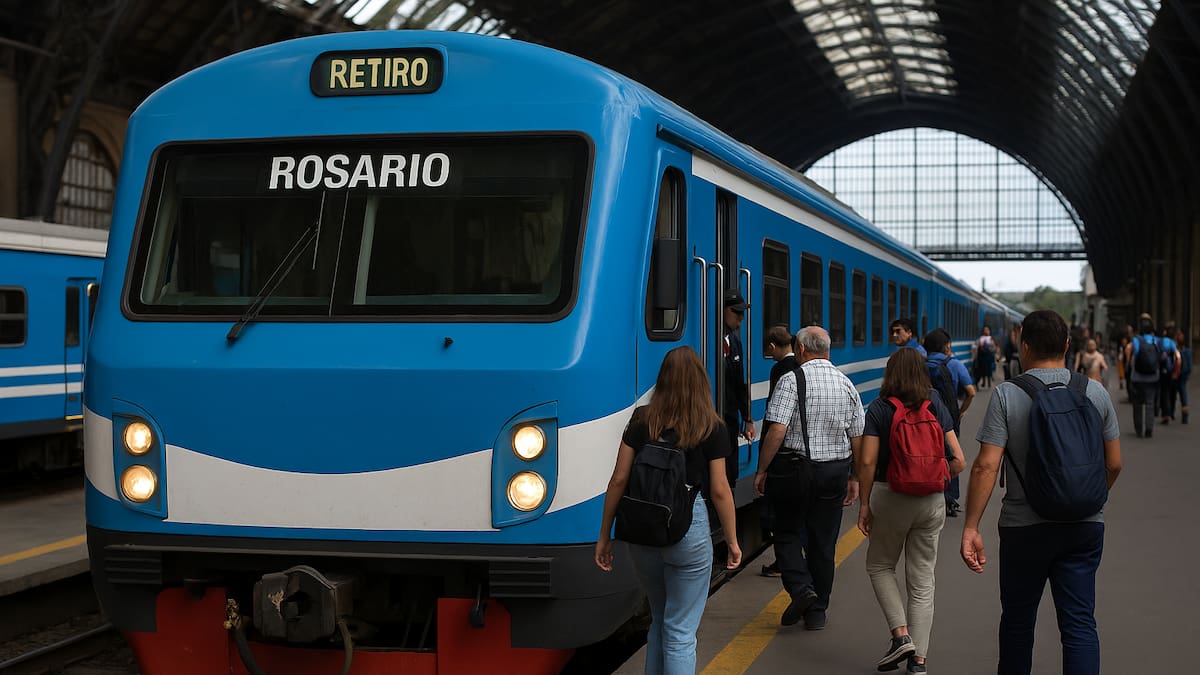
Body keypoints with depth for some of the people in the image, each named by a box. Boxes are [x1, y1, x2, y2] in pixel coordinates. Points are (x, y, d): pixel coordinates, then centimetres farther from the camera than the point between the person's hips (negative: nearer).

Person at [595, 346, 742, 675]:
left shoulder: (641, 420, 2)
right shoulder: (712, 428, -4)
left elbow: (619, 480, 1)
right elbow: (719, 490, -5)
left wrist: (604, 536, 8)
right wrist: (732, 541, 6)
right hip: (689, 527, -3)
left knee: (659, 620, 23)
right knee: (681, 631, 4)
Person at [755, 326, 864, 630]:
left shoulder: (792, 380, -11)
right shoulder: (847, 384, 6)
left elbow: (777, 431, -18)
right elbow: (858, 438, 8)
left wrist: (762, 470, -9)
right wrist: (854, 478, 16)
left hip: (794, 469, -4)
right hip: (835, 470, 4)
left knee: (787, 533, 11)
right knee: (823, 542, 11)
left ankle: (801, 588, -9)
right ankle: (817, 611, 17)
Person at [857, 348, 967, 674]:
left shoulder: (878, 409, -6)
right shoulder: (937, 408, 1)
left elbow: (867, 462, -13)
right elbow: (958, 461, -3)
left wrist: (864, 504, -5)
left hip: (890, 497, -2)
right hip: (931, 501, 3)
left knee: (880, 566, 18)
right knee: (922, 580, 10)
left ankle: (901, 635, 2)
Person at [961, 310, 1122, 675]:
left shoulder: (1006, 395, -9)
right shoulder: (1096, 392, -1)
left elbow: (986, 466, -15)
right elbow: (1113, 464, 4)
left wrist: (971, 527, -10)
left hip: (1024, 527, -2)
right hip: (1085, 527, 2)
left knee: (1017, 621, 15)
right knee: (1080, 623, 4)